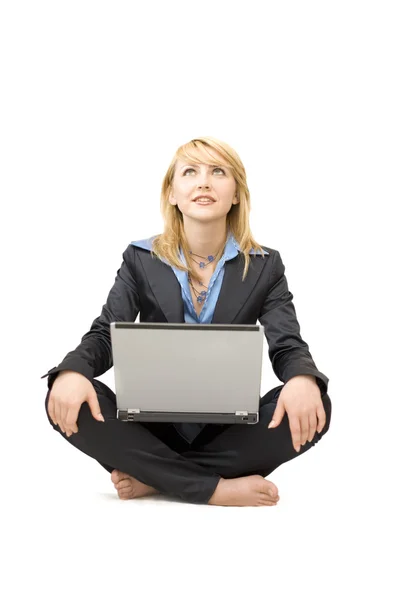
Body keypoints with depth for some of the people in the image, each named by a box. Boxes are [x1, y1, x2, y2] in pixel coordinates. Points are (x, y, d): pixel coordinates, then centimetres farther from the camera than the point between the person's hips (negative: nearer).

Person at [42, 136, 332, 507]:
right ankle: (216, 488, -25)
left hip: (228, 429, 0)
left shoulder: (264, 266, 3)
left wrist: (303, 379, -34)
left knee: (312, 407, -28)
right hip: (152, 425, 0)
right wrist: (72, 370, -30)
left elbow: (288, 345, -7)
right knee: (65, 401, -27)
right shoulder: (140, 260, 3)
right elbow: (104, 335, -5)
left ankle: (153, 477, -23)